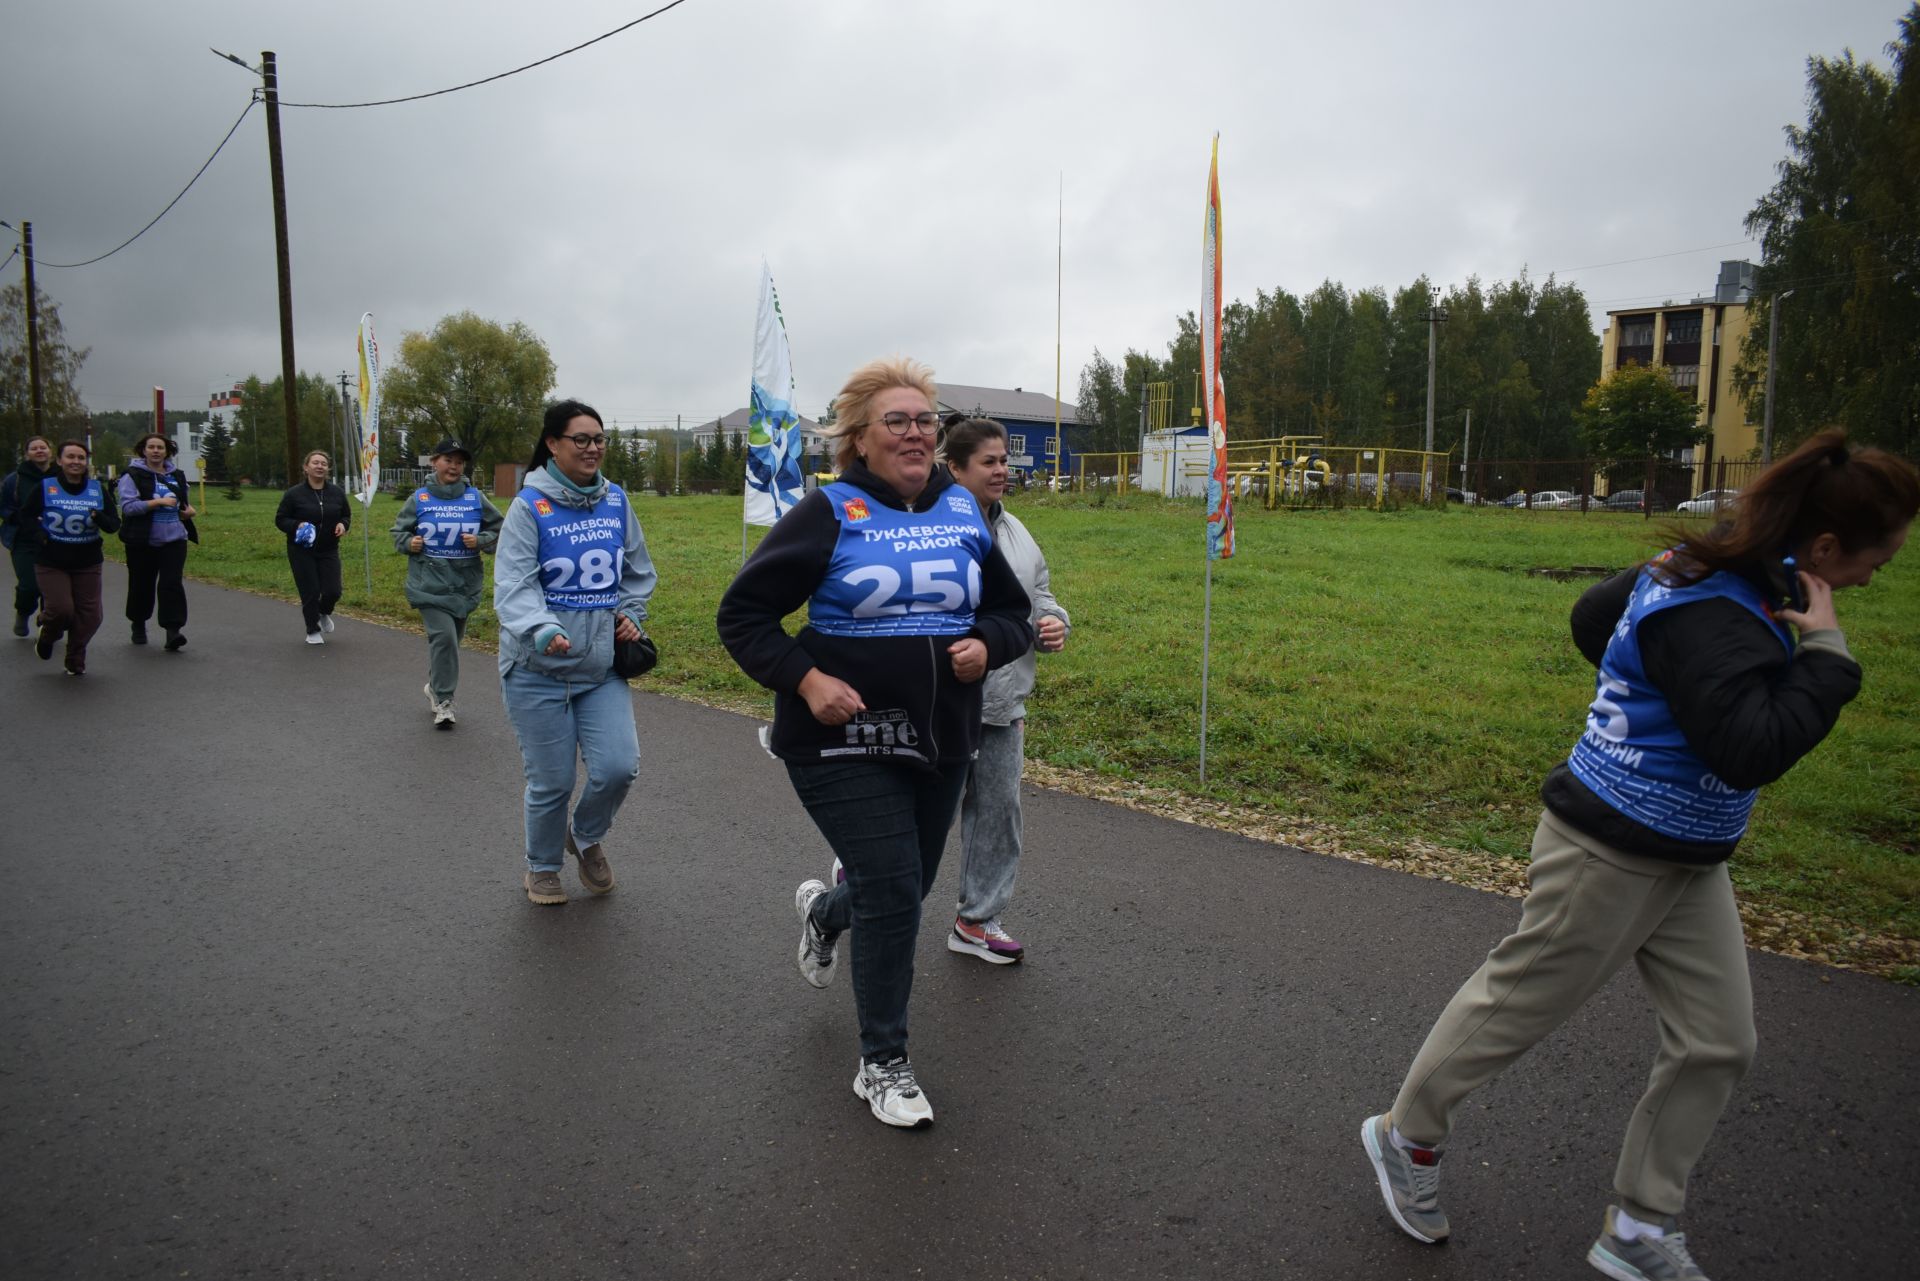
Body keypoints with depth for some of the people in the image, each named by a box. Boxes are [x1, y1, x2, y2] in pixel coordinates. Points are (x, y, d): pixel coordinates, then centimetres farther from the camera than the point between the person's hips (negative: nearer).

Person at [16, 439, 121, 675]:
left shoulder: (98, 489, 3)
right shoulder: (45, 487, -3)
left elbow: (114, 523, 3)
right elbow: (26, 515, 9)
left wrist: (99, 518, -19)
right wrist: (40, 536, -8)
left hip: (87, 562, 2)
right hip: (51, 562, -2)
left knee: (90, 616, 0)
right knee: (61, 609, -14)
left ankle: (75, 661, 20)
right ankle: (47, 638, 21)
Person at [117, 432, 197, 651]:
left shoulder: (177, 476, 13)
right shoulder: (132, 475, -3)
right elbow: (128, 506, -14)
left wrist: (189, 509, 6)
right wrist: (158, 502, -23)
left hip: (174, 539, 3)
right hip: (143, 541, -2)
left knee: (172, 583, -11)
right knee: (142, 584, 9)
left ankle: (173, 630, -16)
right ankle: (138, 625, 31)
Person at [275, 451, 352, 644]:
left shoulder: (337, 492, 2)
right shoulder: (294, 494, -7)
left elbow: (347, 514, 14)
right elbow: (280, 519, 0)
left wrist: (343, 524, -9)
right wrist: (296, 526, -20)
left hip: (329, 551, 2)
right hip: (302, 551, -2)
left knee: (333, 591, -5)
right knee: (310, 592, 0)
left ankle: (324, 613, 32)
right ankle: (313, 631, 21)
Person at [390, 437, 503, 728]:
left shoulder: (475, 498, 1)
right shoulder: (419, 499, 0)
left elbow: (499, 530, 7)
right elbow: (399, 532, 10)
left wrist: (480, 540, -11)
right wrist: (409, 543, -10)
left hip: (465, 584, 2)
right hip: (429, 583, -2)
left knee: (452, 639, 13)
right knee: (442, 636, -15)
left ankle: (435, 686, 37)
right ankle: (443, 700, -4)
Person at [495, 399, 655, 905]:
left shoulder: (616, 501, 5)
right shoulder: (529, 506, -9)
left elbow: (638, 571, 19)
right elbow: (513, 585, -19)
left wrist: (631, 615, 4)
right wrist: (541, 629, -36)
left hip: (603, 665, 4)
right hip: (538, 669, -3)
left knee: (618, 767, -8)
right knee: (552, 781, 4)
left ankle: (586, 836, 26)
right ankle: (542, 867, 33)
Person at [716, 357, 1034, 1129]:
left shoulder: (964, 513, 5)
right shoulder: (829, 514, -8)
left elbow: (1013, 612, 14)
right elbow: (742, 614, -5)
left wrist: (987, 646, -8)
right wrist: (807, 681, -18)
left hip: (939, 743, 6)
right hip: (845, 742, -5)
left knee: (907, 888, 18)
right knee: (893, 897, -7)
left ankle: (823, 911, 54)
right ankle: (883, 1066, 15)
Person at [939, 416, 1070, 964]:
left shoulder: (1013, 529, 13)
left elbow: (1039, 593, 23)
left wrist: (1054, 622, 2)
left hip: (1003, 704, 7)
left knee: (998, 810, 11)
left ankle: (978, 920, 26)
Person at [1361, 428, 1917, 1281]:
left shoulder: (1708, 569, 3)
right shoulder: (1708, 616, -26)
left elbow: (1594, 617, 16)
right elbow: (1751, 752, -32)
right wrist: (1825, 653, -24)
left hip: (1686, 860, 10)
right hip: (1611, 855, -10)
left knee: (1718, 1042, 13)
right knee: (1517, 1004, 8)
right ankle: (1406, 1136, 32)